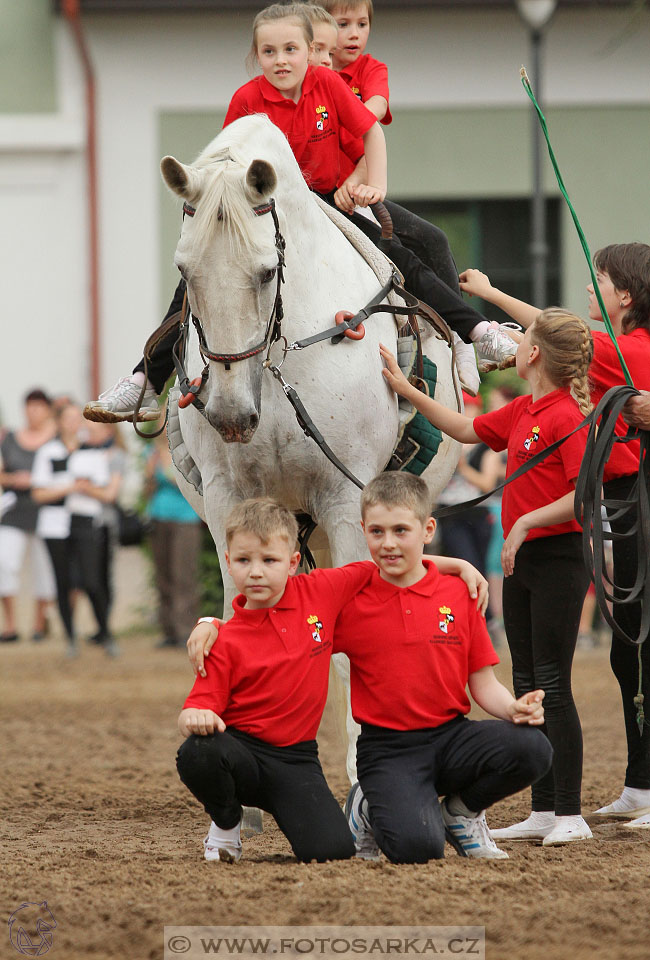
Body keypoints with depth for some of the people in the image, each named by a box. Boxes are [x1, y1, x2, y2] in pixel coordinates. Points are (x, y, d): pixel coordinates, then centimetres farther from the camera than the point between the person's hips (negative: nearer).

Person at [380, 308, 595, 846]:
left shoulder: (567, 416, -16)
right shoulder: (522, 412, 11)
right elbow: (466, 430, 26)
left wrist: (526, 523, -20)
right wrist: (406, 389, 24)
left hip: (557, 558, -9)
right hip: (521, 560, 9)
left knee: (553, 686, -8)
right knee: (527, 686, 9)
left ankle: (570, 815, -6)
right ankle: (543, 811, 13)